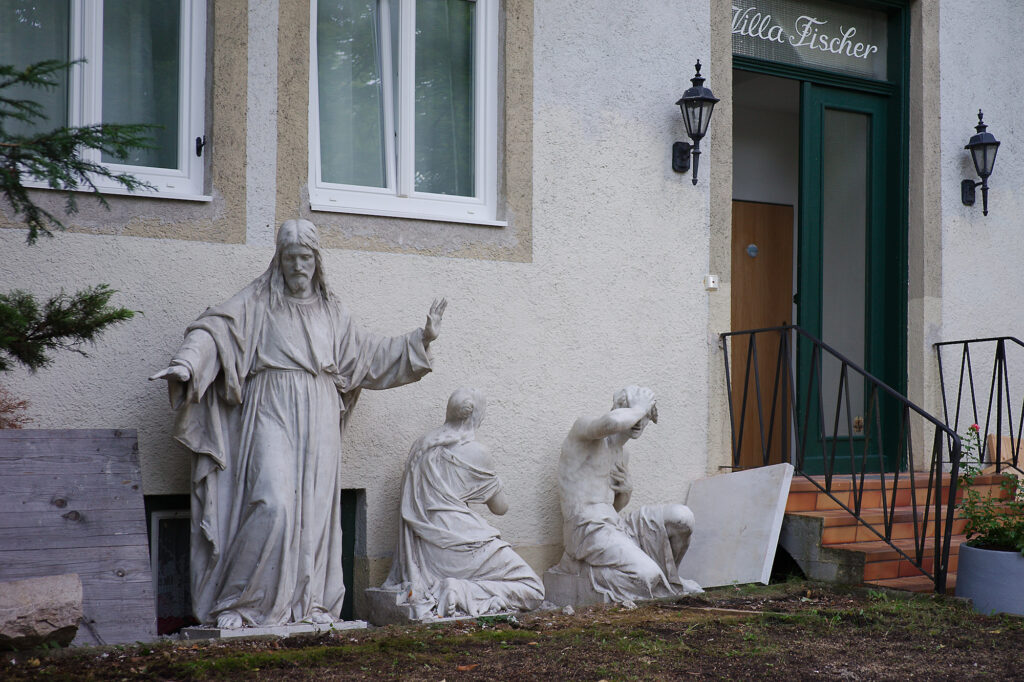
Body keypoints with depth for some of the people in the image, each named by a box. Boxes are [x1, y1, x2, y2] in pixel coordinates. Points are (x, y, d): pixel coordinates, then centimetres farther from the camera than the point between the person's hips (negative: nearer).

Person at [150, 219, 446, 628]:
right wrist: (187, 364, -29)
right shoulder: (257, 302, 4)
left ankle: (308, 602, 9)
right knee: (272, 504, -17)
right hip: (272, 413, -5)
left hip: (319, 419, 5)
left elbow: (369, 354, 26)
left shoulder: (330, 311, 18)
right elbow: (215, 330, -10)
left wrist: (420, 340, 21)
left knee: (315, 508, 1)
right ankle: (234, 602, -8)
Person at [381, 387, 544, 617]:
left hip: (421, 555, 7)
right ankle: (460, 590, -21)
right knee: (532, 590, 0)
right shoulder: (476, 454, -2)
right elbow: (501, 507, 11)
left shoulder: (421, 446, 14)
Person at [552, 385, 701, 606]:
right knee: (647, 576, -25)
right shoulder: (584, 427, -4)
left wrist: (625, 490, 3)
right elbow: (612, 422, -30)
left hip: (615, 523, 8)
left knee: (682, 516, -7)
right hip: (588, 528, -8)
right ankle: (579, 567, -5)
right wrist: (639, 409, -10)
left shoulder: (622, 455, 22)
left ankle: (668, 577, 15)